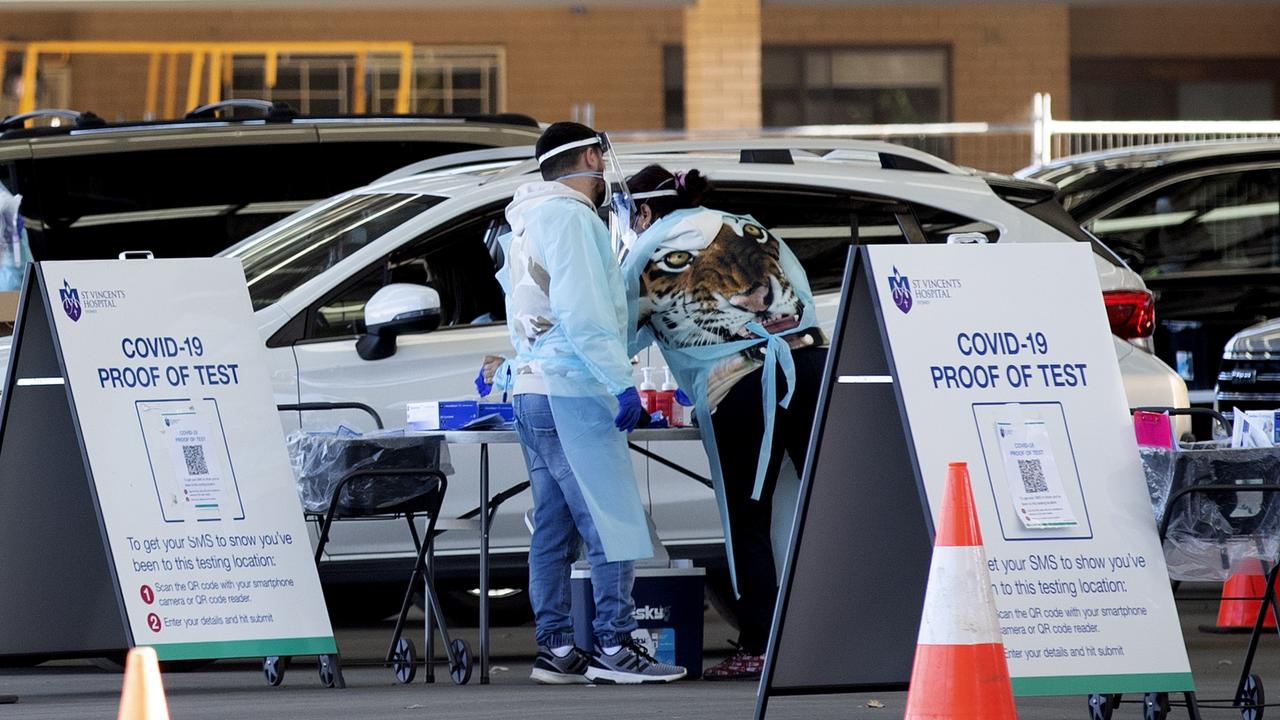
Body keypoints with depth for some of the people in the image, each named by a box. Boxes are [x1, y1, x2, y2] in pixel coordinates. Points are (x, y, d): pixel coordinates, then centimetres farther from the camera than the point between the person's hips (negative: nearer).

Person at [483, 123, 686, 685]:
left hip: (532, 389, 10)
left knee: (555, 528, 9)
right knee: (614, 524, -10)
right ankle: (613, 647, -12)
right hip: (572, 391, -10)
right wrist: (621, 382, -19)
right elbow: (585, 312, -18)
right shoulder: (570, 216, -10)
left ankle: (556, 649, 9)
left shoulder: (528, 221, 20)